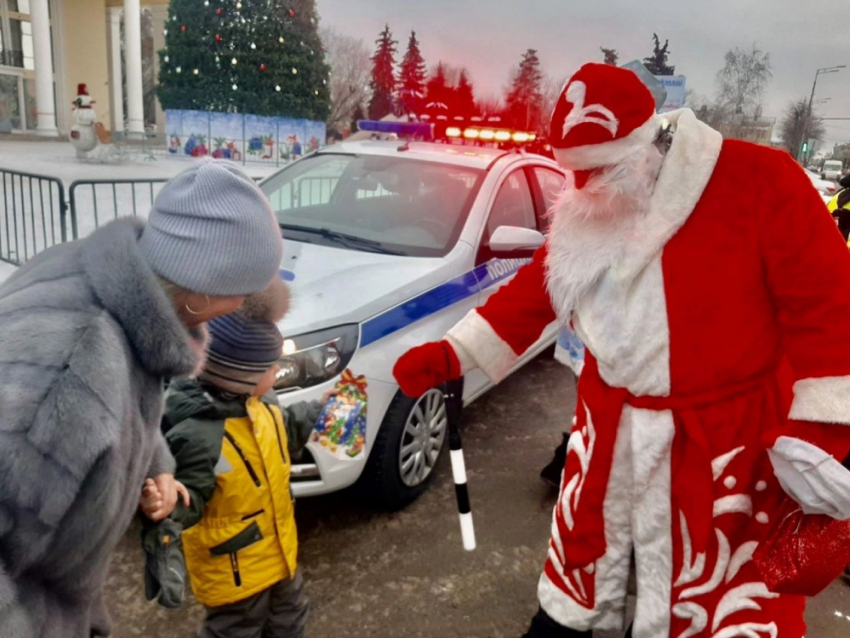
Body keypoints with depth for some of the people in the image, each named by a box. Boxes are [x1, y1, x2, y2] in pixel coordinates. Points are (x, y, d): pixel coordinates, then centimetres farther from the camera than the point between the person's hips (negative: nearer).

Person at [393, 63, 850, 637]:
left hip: (727, 443, -4)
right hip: (609, 428, 5)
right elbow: (533, 292, 8)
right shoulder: (585, 210, 3)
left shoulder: (761, 180, -14)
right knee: (583, 559, 21)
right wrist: (450, 355, 1)